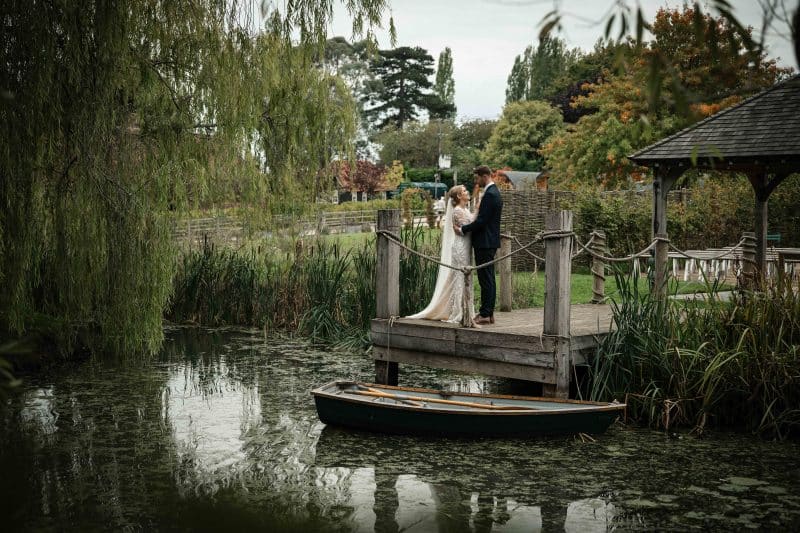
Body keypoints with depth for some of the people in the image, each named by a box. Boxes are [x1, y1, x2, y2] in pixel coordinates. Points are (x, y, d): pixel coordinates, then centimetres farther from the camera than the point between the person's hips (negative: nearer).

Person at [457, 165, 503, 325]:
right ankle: (489, 313, 18)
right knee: (488, 279, 13)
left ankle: (485, 314, -4)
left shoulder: (490, 194, -17)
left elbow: (482, 220, -21)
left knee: (486, 279, -7)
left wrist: (463, 229, -12)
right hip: (489, 241, 11)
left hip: (485, 243, -11)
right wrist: (467, 228, 13)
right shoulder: (494, 192, 16)